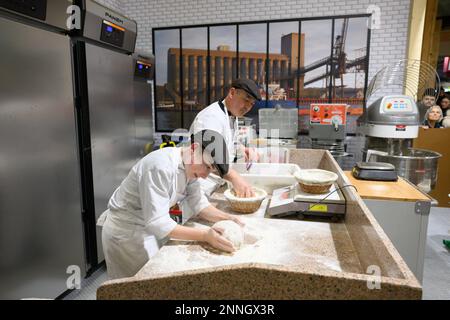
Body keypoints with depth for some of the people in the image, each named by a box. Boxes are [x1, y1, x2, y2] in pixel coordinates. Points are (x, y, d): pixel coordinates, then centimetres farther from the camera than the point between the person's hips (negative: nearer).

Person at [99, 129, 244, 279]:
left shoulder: (189, 167, -5)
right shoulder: (160, 167, -32)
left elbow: (199, 204, -2)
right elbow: (157, 223, -33)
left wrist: (227, 218, -18)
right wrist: (205, 235, -35)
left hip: (149, 228, 8)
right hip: (125, 232, -8)